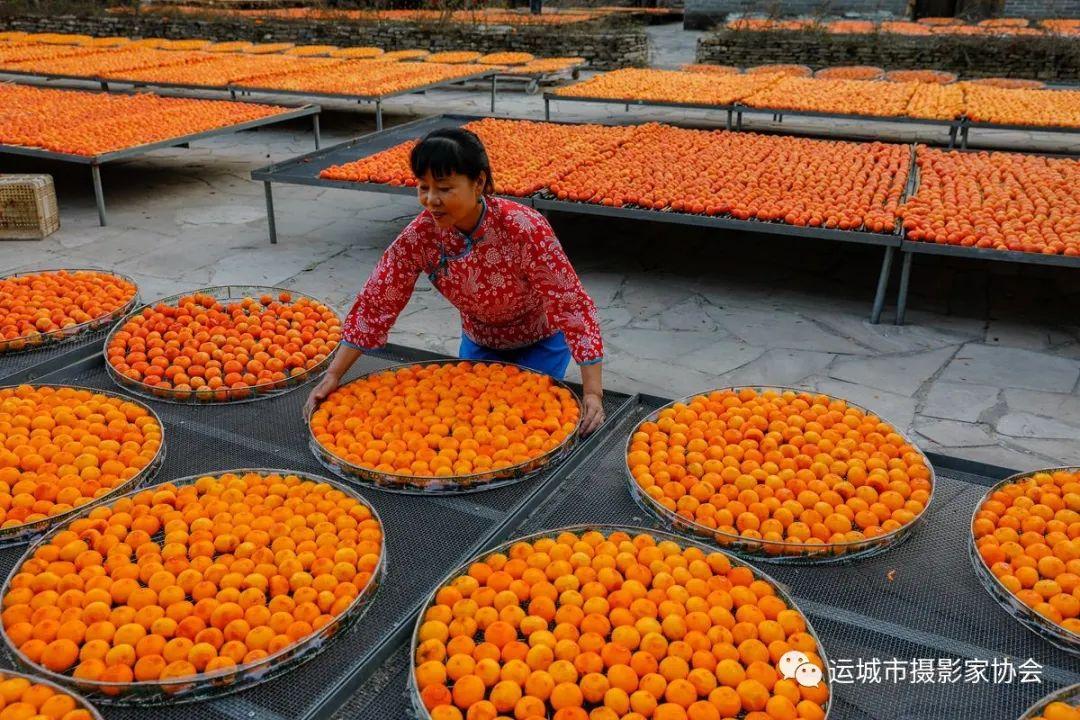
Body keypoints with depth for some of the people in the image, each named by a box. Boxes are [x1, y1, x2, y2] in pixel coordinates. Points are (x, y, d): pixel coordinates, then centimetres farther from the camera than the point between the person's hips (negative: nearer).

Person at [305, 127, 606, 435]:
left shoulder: (524, 228, -35)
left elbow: (572, 304, -35)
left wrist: (593, 392, -40)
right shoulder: (420, 234, -23)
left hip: (539, 343, -3)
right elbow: (376, 302, -17)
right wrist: (333, 376, -21)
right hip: (479, 343, 4)